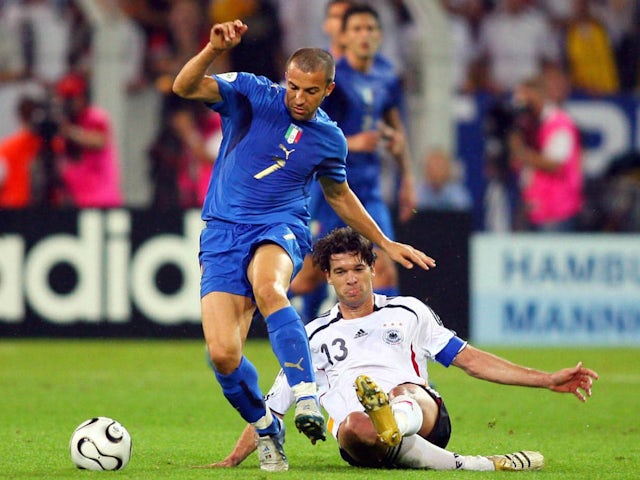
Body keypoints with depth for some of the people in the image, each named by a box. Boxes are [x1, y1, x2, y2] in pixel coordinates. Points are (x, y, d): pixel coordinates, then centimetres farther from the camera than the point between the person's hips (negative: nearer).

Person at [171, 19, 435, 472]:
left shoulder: (329, 138, 9)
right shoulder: (251, 94, 1)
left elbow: (340, 195, 28)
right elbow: (185, 87, -11)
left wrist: (387, 244, 30)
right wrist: (214, 49, -29)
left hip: (281, 228, 0)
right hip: (224, 232, 0)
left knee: (267, 287, -39)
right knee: (223, 354, -15)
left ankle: (307, 400, -46)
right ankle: (266, 430, 13)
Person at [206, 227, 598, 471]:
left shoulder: (408, 313, 24)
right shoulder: (314, 337, 24)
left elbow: (470, 359, 22)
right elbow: (272, 409, 24)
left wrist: (547, 380, 15)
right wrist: (233, 461, 12)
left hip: (424, 415, 1)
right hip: (358, 444, -1)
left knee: (405, 393, -35)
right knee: (353, 427, -38)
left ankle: (393, 425, -73)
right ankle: (479, 465, -48)